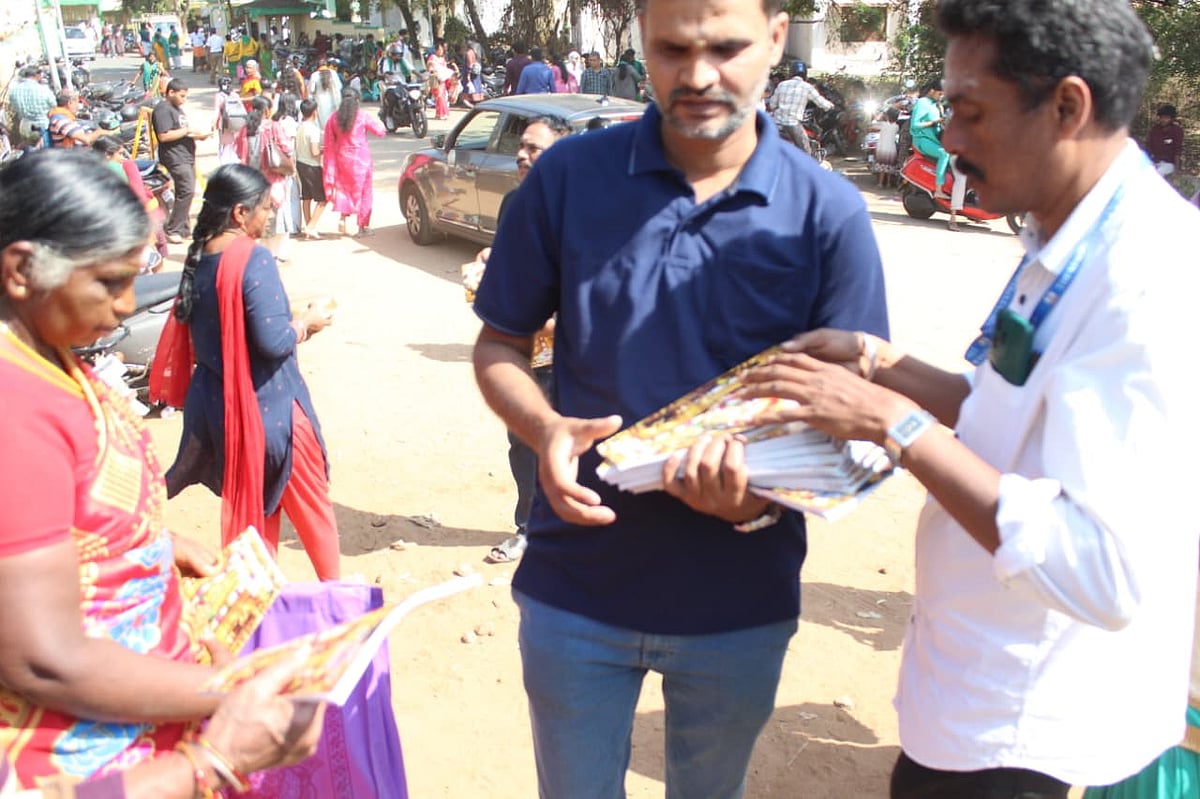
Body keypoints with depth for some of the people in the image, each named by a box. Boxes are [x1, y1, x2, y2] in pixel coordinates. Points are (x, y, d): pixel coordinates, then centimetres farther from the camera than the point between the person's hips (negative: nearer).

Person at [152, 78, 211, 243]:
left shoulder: (177, 108, 21)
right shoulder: (163, 109, -11)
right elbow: (164, 136, -20)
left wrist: (198, 135, 8)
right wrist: (187, 130, -16)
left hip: (186, 156, 10)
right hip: (175, 158, -10)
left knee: (185, 192, 12)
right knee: (187, 190, -17)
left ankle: (183, 229, 20)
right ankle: (172, 231, -12)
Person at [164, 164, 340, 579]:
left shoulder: (200, 258, 3)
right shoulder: (254, 259, -21)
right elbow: (273, 341, -24)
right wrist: (307, 321, -6)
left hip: (219, 403, 7)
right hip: (270, 405, -7)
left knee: (248, 502, 21)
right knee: (310, 502, 12)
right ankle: (333, 585, 27)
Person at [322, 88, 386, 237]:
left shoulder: (334, 118, 0)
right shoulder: (362, 117, -9)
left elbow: (329, 144, 2)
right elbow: (381, 131, -5)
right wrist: (374, 121, 15)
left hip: (342, 159, 3)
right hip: (360, 159, -3)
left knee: (345, 189, 20)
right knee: (363, 191, 7)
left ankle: (343, 219, 8)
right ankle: (363, 227, 10)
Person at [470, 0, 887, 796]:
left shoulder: (829, 213, -10)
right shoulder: (570, 175, -8)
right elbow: (500, 344, 1)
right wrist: (546, 430, -20)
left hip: (741, 603, 1)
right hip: (576, 588, 0)